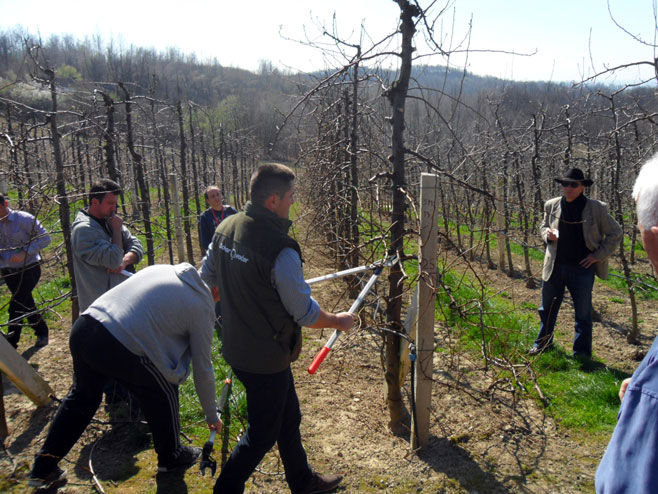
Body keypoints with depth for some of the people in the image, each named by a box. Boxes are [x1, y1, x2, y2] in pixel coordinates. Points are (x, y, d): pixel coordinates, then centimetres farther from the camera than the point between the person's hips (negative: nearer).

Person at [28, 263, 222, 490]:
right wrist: (212, 415, 21)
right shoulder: (201, 306, 1)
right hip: (120, 349, -7)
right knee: (164, 397, 18)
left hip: (82, 328, 7)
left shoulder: (159, 269, 16)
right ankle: (170, 457, 40)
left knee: (81, 396, 30)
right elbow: (203, 370, 7)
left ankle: (43, 469, 45)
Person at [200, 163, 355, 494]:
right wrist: (340, 321, -1)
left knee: (288, 417, 25)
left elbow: (207, 279, 11)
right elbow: (306, 314, -20)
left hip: (237, 348, 9)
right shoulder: (280, 250, -29)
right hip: (266, 358, -9)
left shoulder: (226, 228, -3)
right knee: (262, 433, 13)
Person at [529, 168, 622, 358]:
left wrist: (598, 255, -5)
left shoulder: (597, 209, -7)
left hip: (582, 269, -2)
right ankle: (543, 343, 36)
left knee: (583, 313, 9)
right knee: (547, 308, 15)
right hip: (555, 267, 3)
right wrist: (548, 234, -7)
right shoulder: (552, 205, 1)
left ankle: (581, 354, 24)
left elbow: (615, 233, 3)